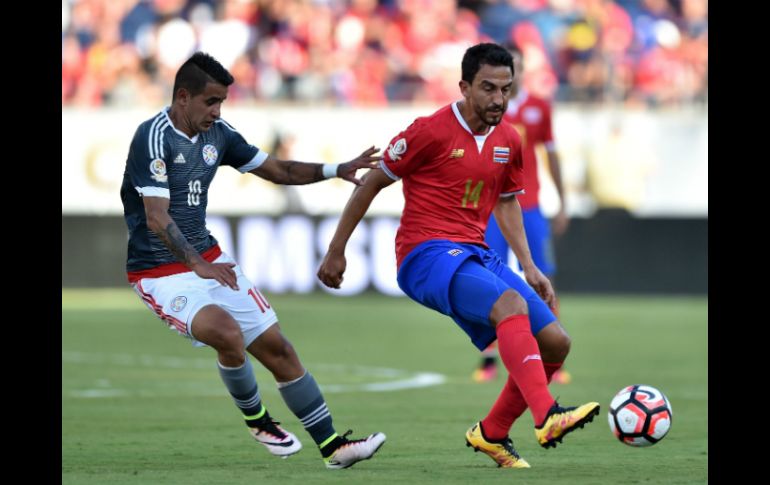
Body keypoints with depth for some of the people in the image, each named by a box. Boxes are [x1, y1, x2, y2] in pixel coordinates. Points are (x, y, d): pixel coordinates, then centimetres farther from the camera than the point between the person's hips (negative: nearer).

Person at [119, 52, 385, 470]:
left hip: (209, 260, 8)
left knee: (277, 348, 2)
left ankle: (332, 445, 10)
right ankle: (255, 419, -2)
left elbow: (276, 170, 17)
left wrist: (336, 170, 4)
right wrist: (198, 266, -35)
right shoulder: (154, 137, -18)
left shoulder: (218, 133, 4)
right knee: (227, 332, -30)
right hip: (160, 273, -8)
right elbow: (156, 218, -26)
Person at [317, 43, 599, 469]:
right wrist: (336, 251, 3)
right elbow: (372, 183, 0)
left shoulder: (508, 141, 10)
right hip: (427, 255, -8)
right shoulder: (431, 131, -9)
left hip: (476, 255, 8)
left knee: (555, 342, -1)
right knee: (510, 304, -34)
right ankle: (547, 418, -48)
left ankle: (491, 433, 14)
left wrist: (529, 267, 19)